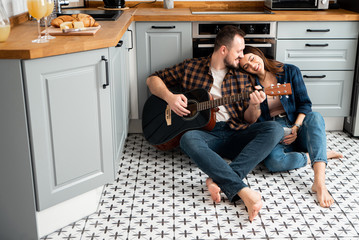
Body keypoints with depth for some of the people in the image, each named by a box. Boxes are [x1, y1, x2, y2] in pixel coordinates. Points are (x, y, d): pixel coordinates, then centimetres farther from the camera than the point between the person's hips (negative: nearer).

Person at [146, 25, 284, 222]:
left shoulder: (240, 77, 18)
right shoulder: (191, 67, 12)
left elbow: (249, 119, 15)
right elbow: (153, 80, 16)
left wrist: (254, 106, -9)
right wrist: (169, 97, -4)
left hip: (235, 133, 3)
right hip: (206, 133, -2)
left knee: (274, 129, -24)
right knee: (188, 139, -38)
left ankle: (220, 181, -38)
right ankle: (243, 191, -45)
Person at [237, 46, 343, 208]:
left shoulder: (290, 71, 6)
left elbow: (305, 103, 3)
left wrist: (296, 127, -12)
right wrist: (254, 105, -17)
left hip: (295, 127, 1)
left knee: (315, 117, -35)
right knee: (273, 161, -36)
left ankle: (319, 182, -50)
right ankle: (323, 154, -13)